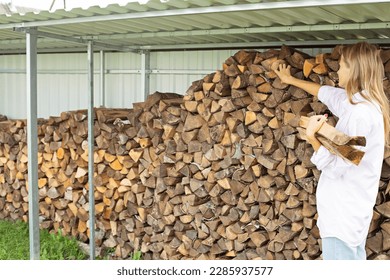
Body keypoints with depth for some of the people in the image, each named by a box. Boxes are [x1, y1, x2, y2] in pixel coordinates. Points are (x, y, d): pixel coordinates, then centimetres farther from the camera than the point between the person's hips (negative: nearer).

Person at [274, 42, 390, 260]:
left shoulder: (360, 113, -21)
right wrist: (291, 80, 37)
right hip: (352, 209, 10)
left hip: (343, 213, -10)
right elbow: (326, 93, 26)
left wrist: (312, 138, -26)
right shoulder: (364, 102, 9)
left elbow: (336, 167, -20)